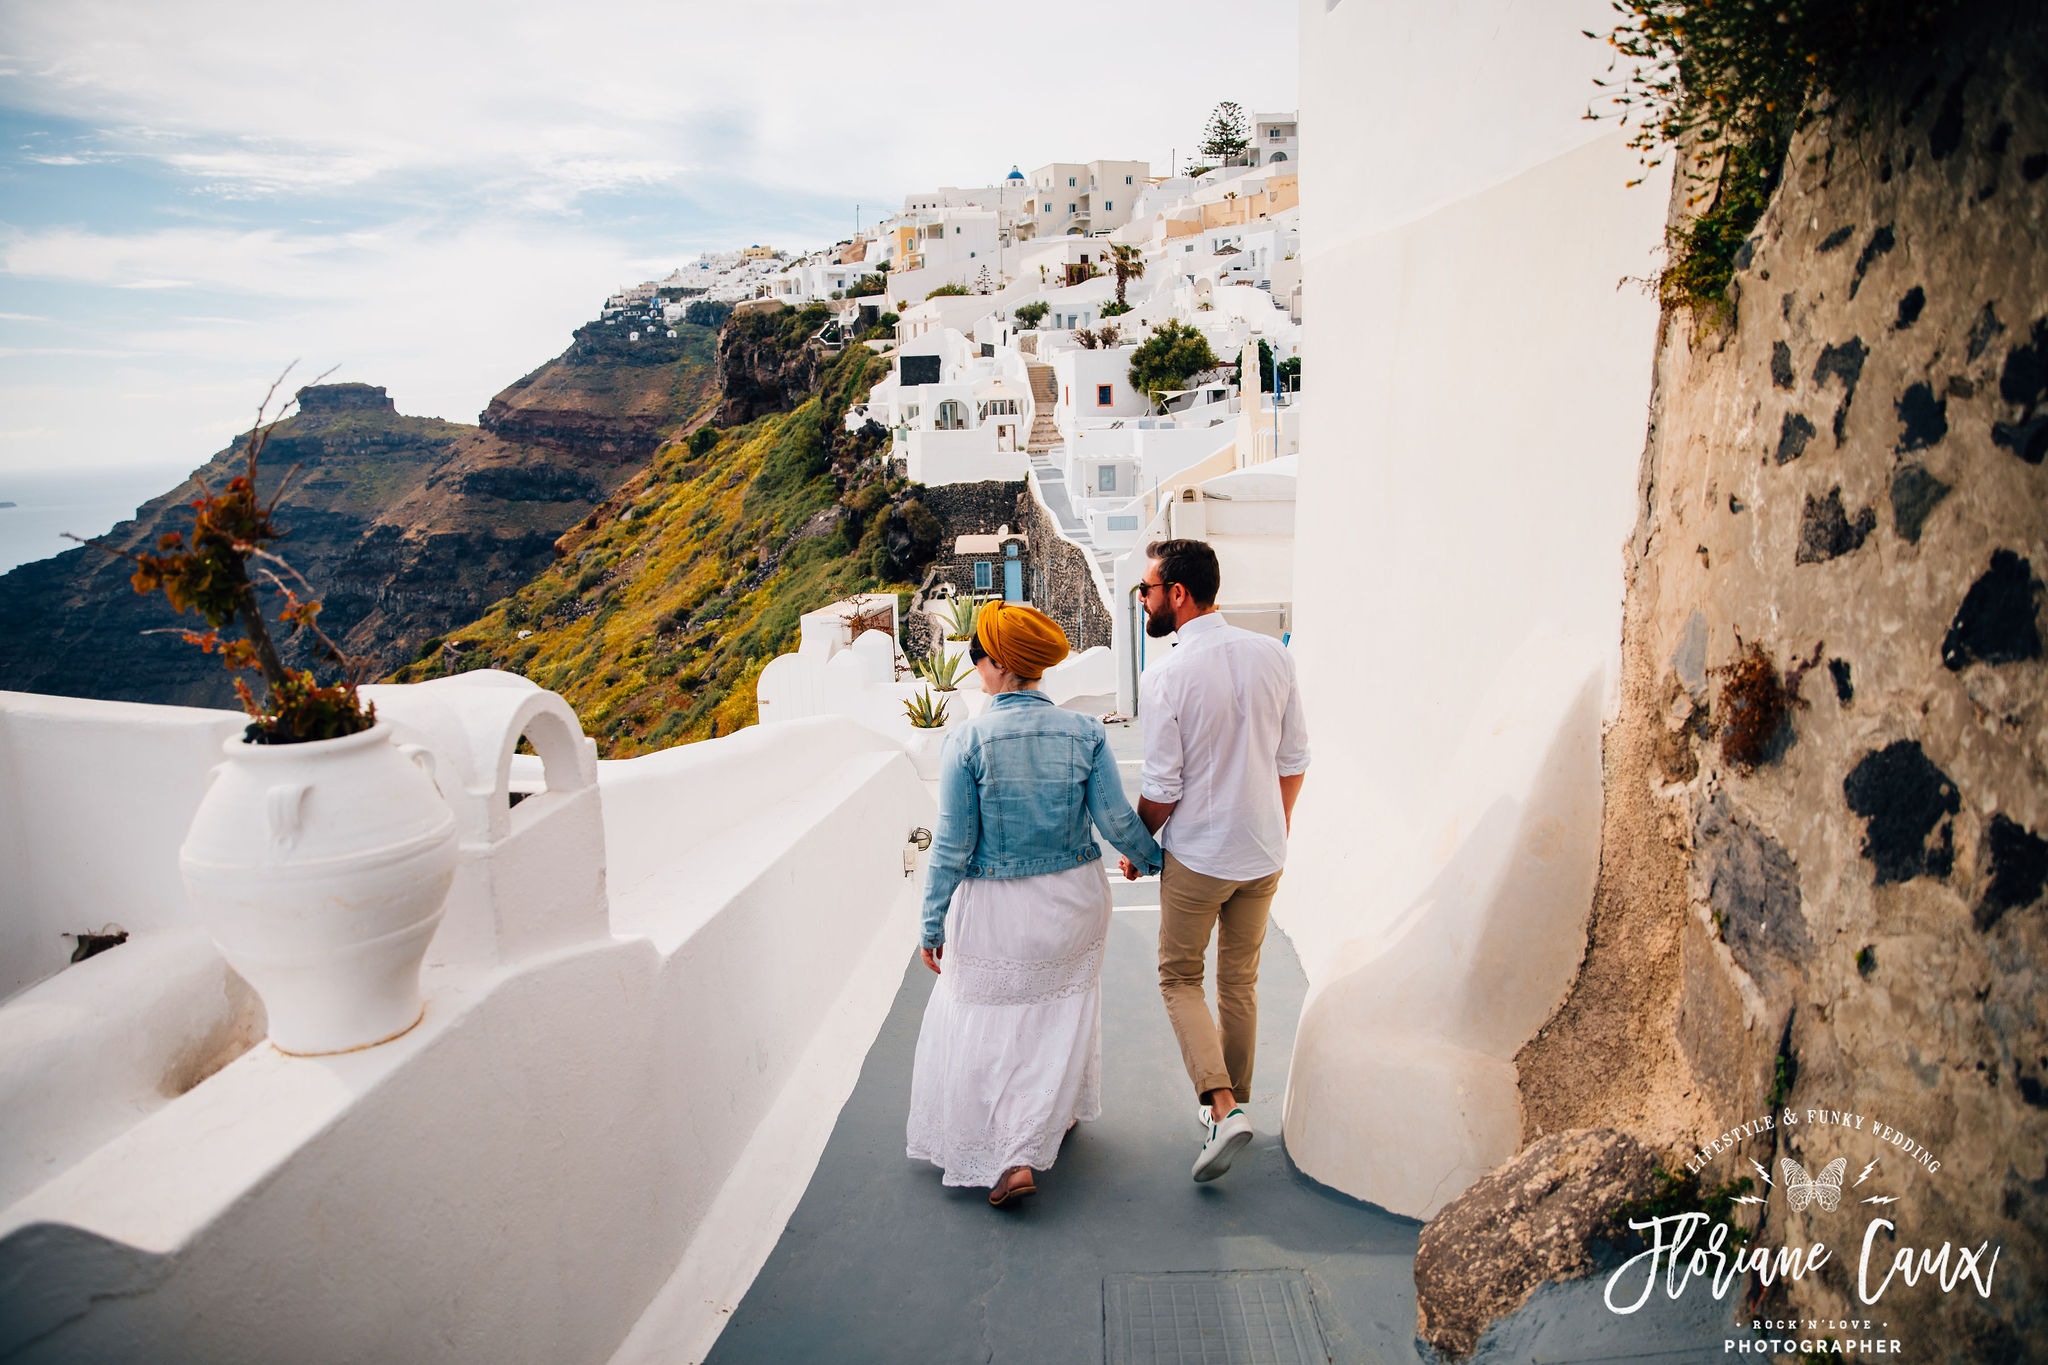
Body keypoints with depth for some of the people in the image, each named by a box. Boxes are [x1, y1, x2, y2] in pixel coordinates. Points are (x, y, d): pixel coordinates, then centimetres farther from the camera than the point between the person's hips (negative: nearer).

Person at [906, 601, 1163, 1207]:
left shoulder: (967, 741, -17)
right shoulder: (1083, 732, -9)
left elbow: (953, 846, -14)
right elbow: (1118, 822, -6)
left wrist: (932, 924, -3)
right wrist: (1154, 858, 15)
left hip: (995, 908, -3)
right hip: (1074, 900, 4)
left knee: (987, 1024, 13)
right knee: (1062, 1009, 25)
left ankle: (1009, 1158, 9)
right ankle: (1060, 1113, 43)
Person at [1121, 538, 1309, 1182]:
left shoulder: (1165, 676, -20)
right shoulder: (1275, 656, -4)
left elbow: (1162, 790, -16)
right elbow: (1294, 760, 4)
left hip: (1198, 856, -5)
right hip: (1265, 852, 5)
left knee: (1179, 977, 14)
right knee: (1240, 981, 20)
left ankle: (1221, 1106, 0)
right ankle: (1235, 1101, 34)